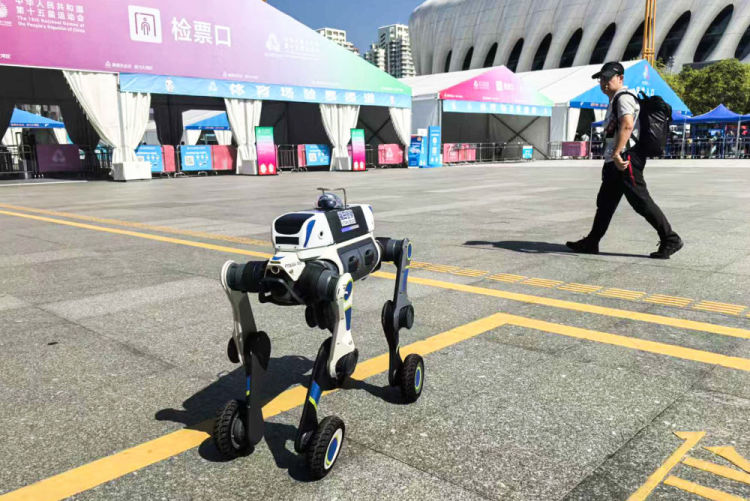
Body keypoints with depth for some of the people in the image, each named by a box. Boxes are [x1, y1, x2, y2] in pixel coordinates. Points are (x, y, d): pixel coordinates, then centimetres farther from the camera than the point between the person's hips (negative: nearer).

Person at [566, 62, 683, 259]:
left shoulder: (624, 98, -10)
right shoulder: (614, 101, 22)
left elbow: (627, 126, -26)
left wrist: (616, 154, -32)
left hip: (626, 160, -11)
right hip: (614, 161, 11)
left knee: (641, 202, -8)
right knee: (605, 202, 13)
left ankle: (670, 240, -1)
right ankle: (591, 243, 20)